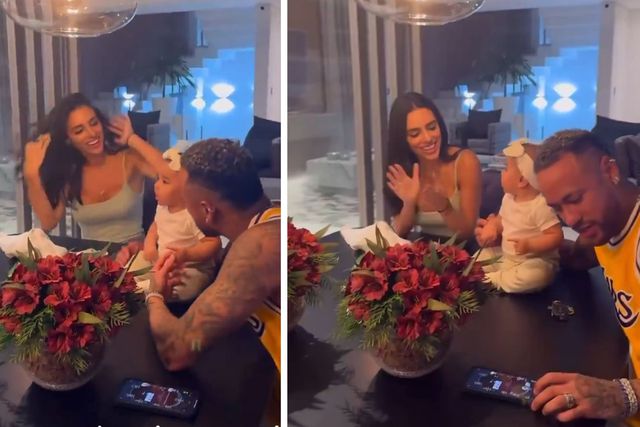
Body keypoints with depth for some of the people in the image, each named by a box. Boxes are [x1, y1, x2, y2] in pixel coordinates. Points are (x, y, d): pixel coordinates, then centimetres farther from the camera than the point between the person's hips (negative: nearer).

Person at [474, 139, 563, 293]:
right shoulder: (508, 198, 2)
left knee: (538, 274, -38)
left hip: (535, 261, -8)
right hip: (505, 257, 8)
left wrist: (529, 245, -37)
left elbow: (556, 236, -26)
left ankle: (492, 281, -27)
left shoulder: (541, 206, -24)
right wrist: (492, 226, -5)